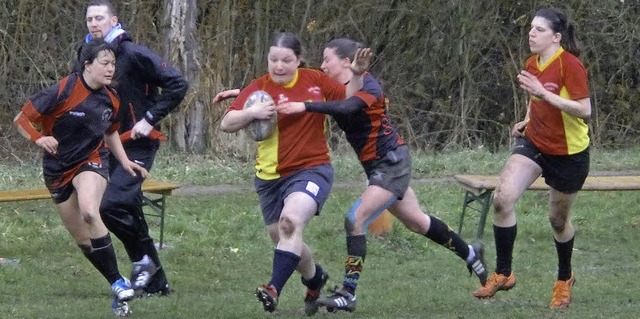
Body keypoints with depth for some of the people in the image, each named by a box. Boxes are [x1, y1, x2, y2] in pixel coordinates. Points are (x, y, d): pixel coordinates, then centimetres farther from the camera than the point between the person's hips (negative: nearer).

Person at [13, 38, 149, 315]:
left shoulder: (110, 100, 0)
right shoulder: (64, 91, -16)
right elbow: (21, 119, -13)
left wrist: (125, 162, 11)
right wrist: (39, 138, -31)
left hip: (91, 162, 0)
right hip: (58, 170, 0)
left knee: (89, 211, -31)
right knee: (82, 238, 3)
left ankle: (118, 282, -28)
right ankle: (116, 285, 17)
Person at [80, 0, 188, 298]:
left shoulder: (133, 54, -13)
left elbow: (177, 84, -16)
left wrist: (150, 119, -17)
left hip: (138, 144, -8)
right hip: (113, 145, 8)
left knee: (112, 206, -22)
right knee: (128, 212, 9)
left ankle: (144, 259, -2)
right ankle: (155, 282, 18)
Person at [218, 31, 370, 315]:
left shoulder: (315, 80, -2)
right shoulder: (259, 88, -2)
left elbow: (348, 100, 10)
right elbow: (226, 124, -6)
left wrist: (356, 73, -8)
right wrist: (251, 113, -24)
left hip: (311, 170, -3)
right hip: (270, 177, 3)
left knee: (291, 221, -29)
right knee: (282, 239, 13)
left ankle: (274, 290, -36)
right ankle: (315, 278, 42)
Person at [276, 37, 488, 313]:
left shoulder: (368, 86, -19)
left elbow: (346, 107, -39)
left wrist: (304, 107, -50)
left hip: (392, 162, -9)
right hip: (377, 166, 9)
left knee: (356, 220, -18)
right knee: (416, 222, 22)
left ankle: (348, 293, -17)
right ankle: (470, 254, 41)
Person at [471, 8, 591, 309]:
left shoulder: (570, 66, -20)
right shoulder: (532, 64, 1)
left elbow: (584, 110, -27)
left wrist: (544, 94, -33)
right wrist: (527, 120, 2)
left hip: (568, 153, -5)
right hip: (534, 143, 5)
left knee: (558, 219, 10)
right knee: (503, 197, -16)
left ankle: (564, 279, 38)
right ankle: (502, 273, -5)